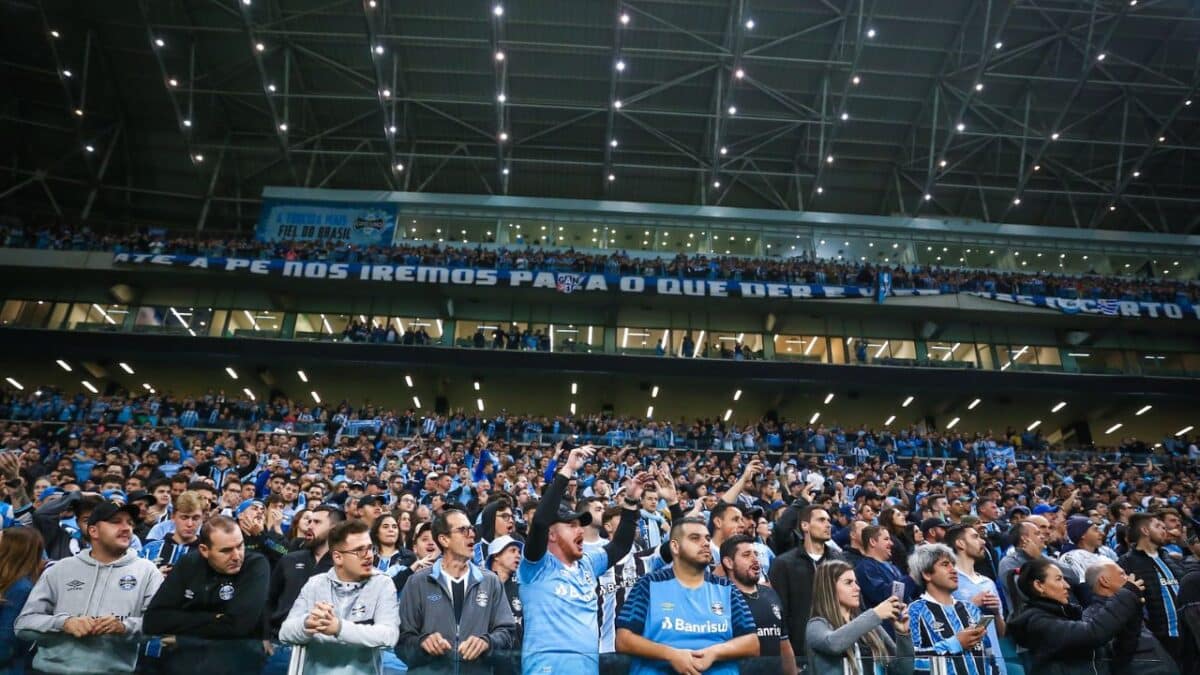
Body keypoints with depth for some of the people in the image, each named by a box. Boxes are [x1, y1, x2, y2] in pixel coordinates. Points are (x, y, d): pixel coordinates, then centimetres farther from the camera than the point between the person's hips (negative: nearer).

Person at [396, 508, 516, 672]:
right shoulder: (417, 583, -2)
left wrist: (486, 642, -19)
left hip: (478, 670, 2)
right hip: (429, 670, -1)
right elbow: (403, 638, -3)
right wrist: (422, 642, -22)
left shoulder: (491, 582, 2)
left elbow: (506, 631, 0)